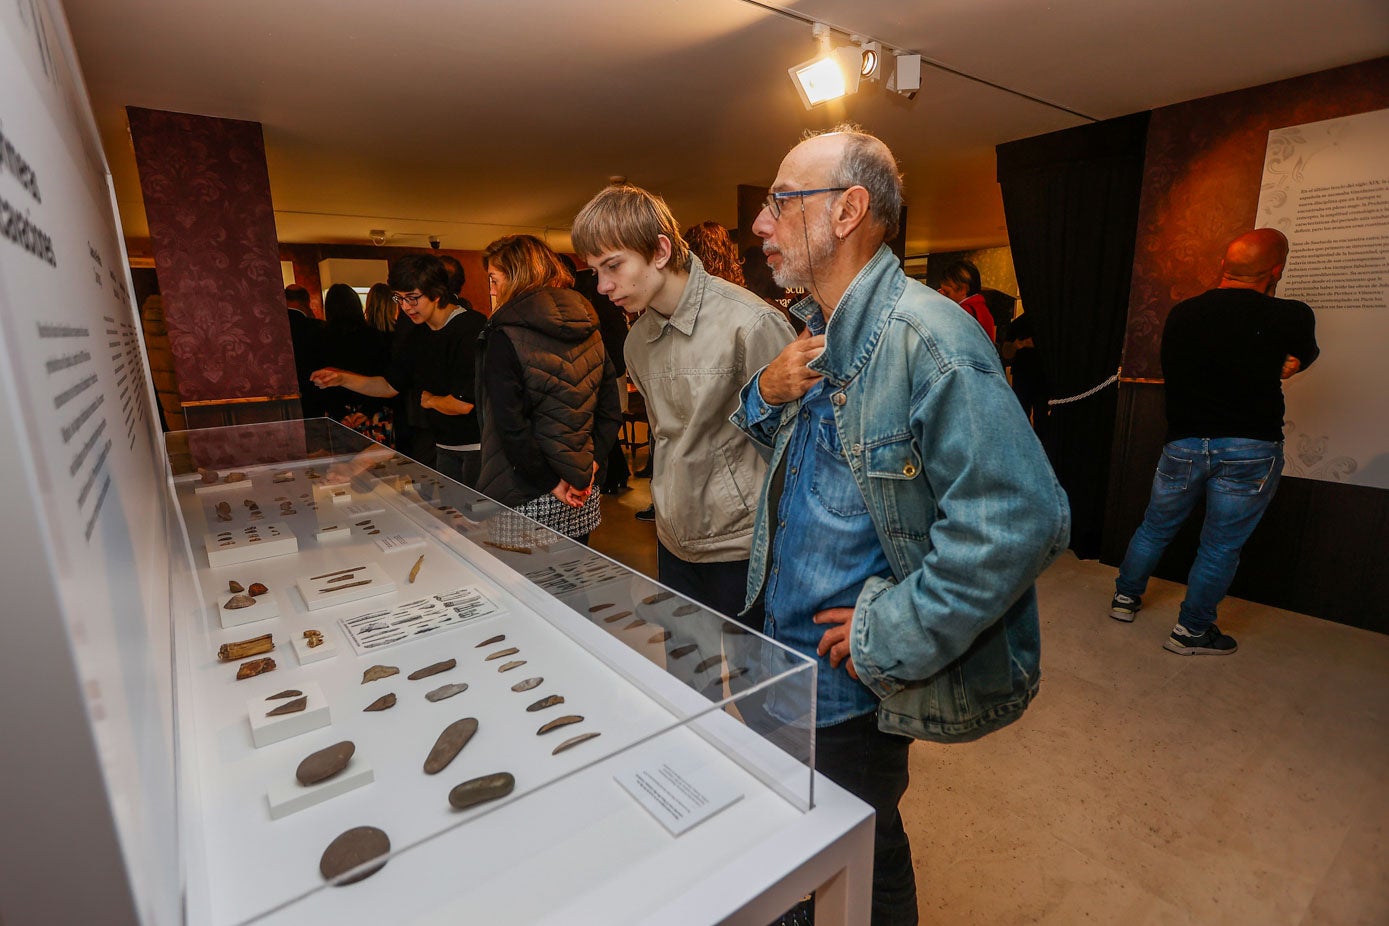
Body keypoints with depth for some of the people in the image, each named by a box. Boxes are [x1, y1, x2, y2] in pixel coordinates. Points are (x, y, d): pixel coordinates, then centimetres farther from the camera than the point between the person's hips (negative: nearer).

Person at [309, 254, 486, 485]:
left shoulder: (470, 328, -19)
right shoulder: (417, 334, 9)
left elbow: (463, 403, -23)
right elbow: (391, 386, 19)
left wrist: (430, 400, -2)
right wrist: (342, 378, 8)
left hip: (479, 446, -8)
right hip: (445, 446, 8)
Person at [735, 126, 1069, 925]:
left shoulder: (923, 337, -24)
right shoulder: (816, 333, 6)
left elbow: (1021, 518, -30)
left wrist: (890, 635, -24)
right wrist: (767, 395, -4)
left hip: (847, 685, -8)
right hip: (784, 653, 8)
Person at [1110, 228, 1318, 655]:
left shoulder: (1180, 314, 0)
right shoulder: (1291, 317, -9)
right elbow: (1304, 356, 13)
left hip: (1183, 443, 3)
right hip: (1250, 448, -3)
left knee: (1156, 527, 19)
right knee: (1221, 546, 8)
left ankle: (1126, 597, 32)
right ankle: (1191, 631, 18)